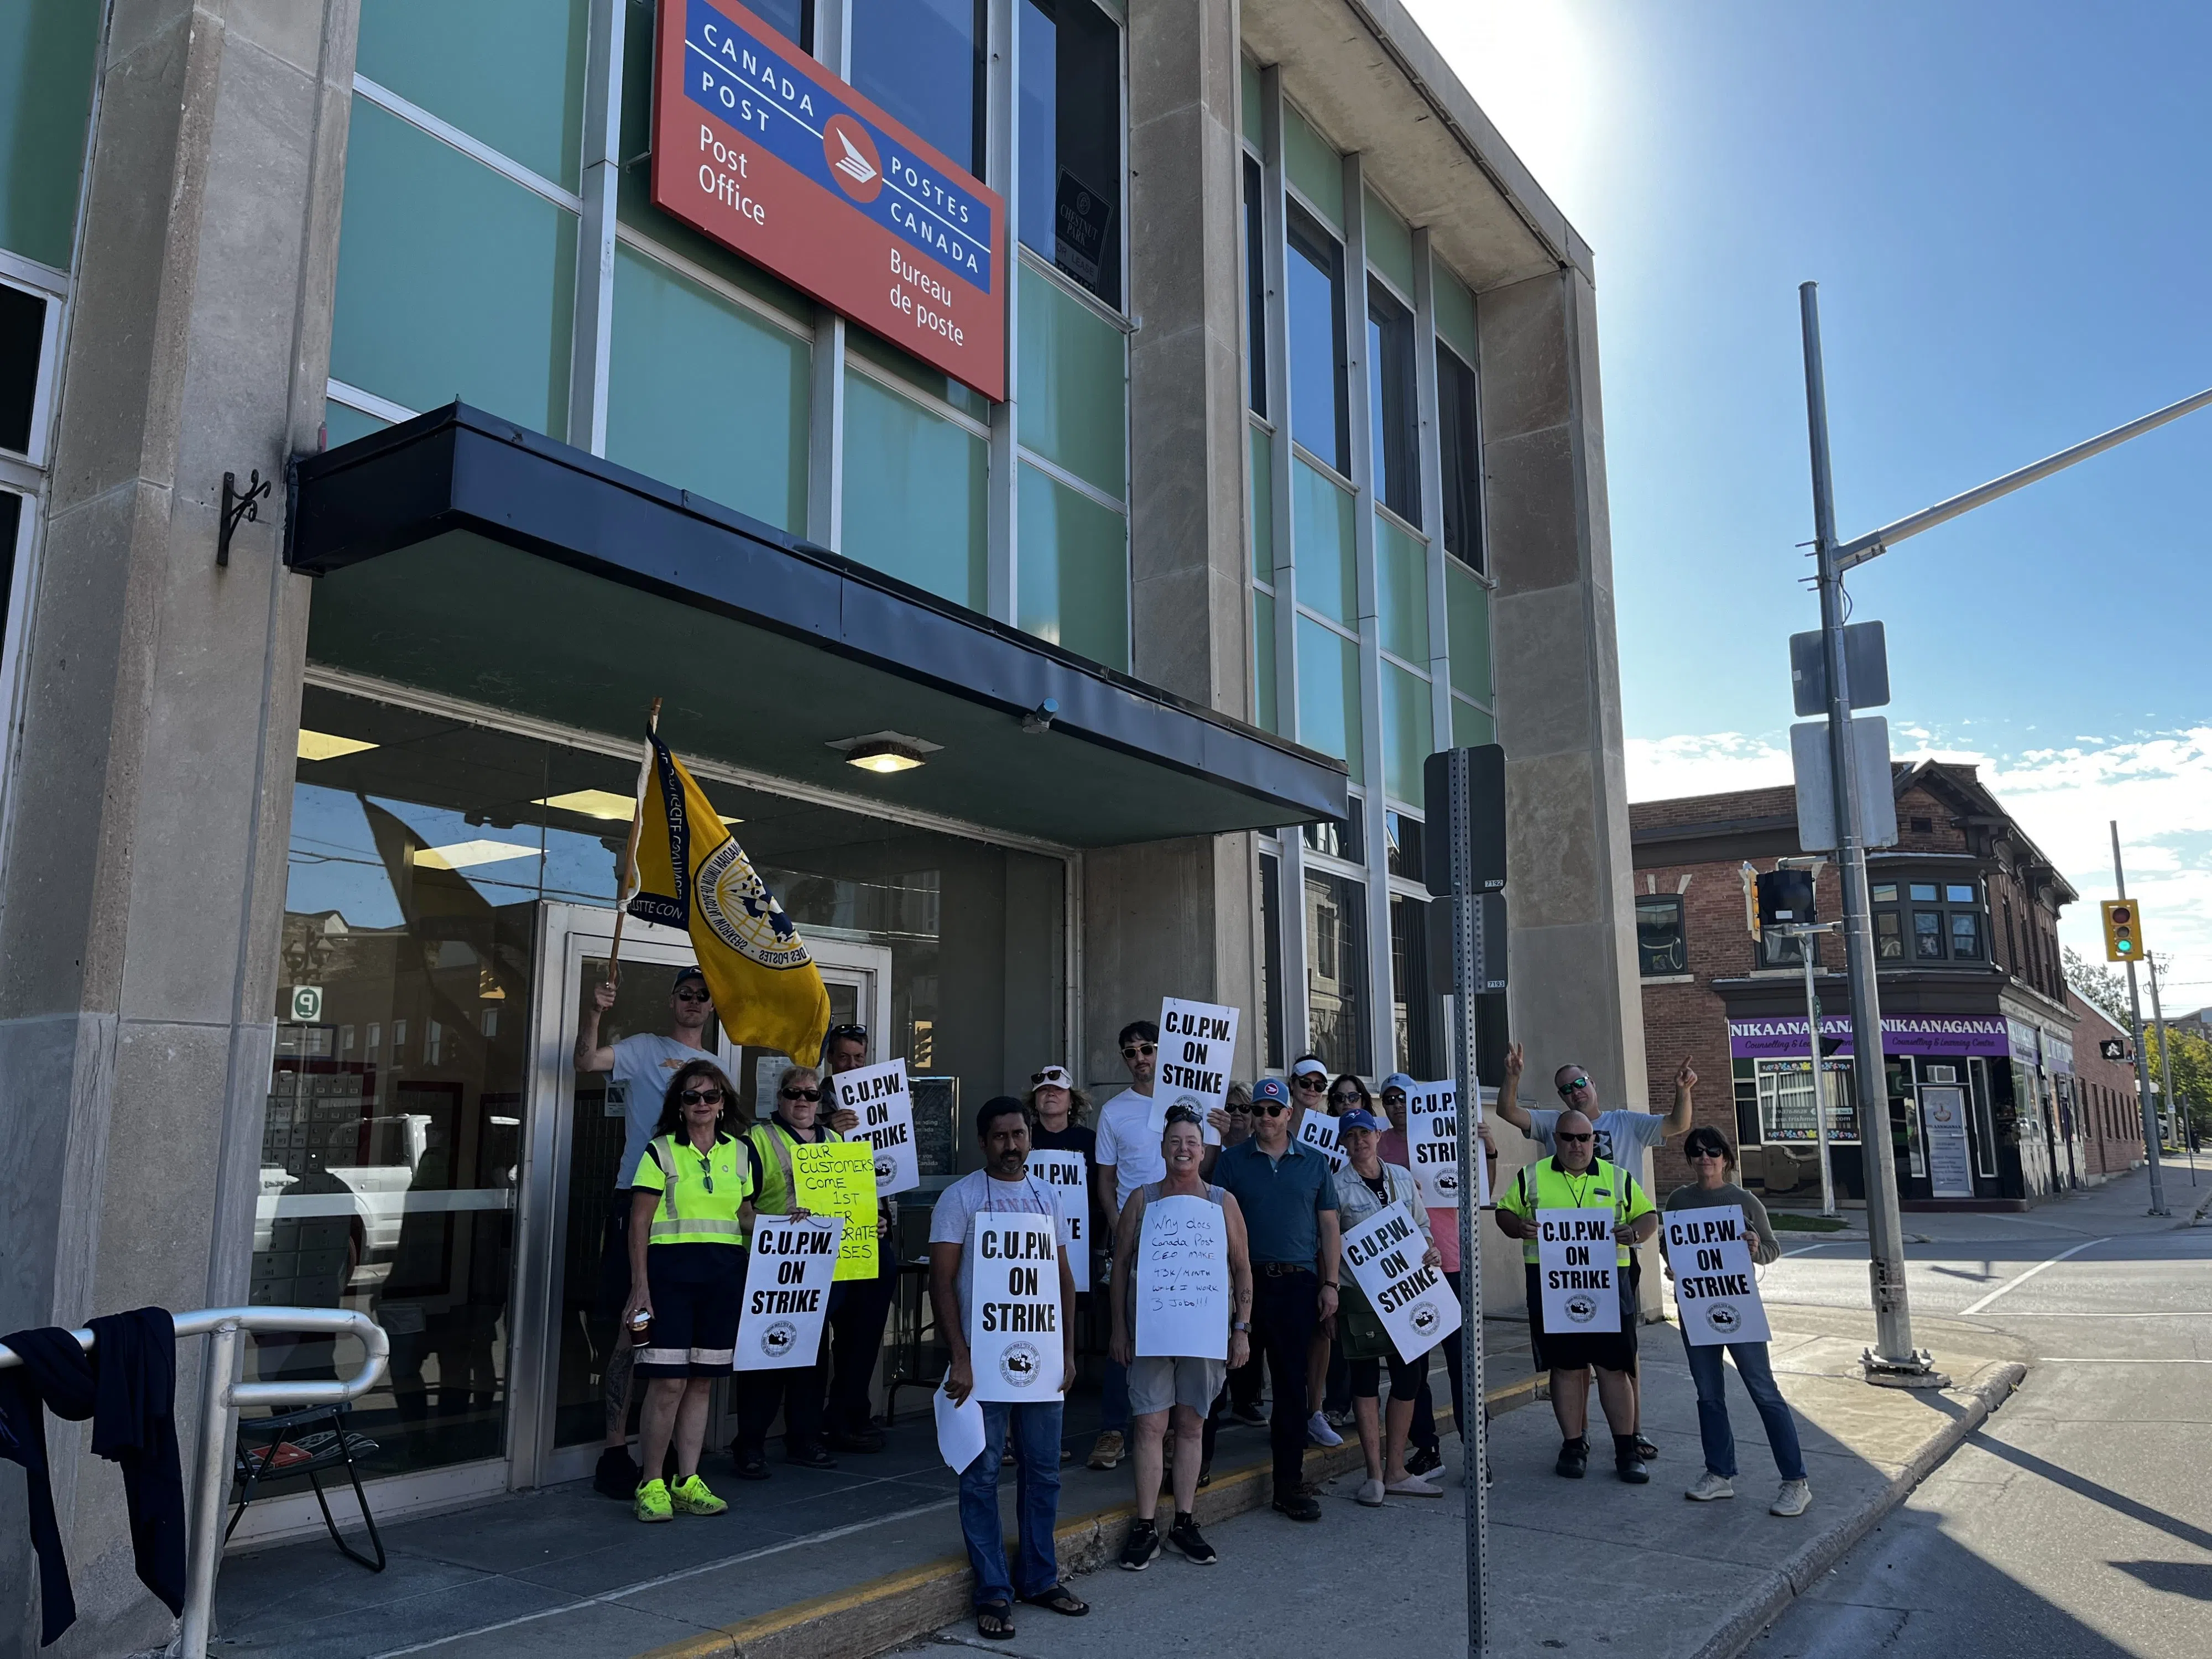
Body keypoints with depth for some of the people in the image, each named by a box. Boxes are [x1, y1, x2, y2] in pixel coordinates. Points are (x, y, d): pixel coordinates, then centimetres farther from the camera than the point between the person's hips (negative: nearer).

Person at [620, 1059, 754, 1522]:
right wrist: (640, 1287, -10)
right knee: (668, 1383, -6)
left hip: (724, 1273, 4)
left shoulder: (738, 1153, 12)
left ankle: (688, 1482, 18)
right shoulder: (660, 1153, -1)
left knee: (702, 1381, 9)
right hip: (671, 1270, -4)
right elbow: (639, 1225, -4)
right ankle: (652, 1485, 7)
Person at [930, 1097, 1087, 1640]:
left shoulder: (1046, 1197, 9)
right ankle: (993, 1591, 12)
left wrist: (1068, 1350, 6)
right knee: (983, 1475, 1)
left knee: (1043, 1471, 10)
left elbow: (1063, 1277, 13)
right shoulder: (960, 1197, -5)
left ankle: (1038, 1577, 24)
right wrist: (959, 1357, -15)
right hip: (984, 1356, -4)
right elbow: (942, 1280, -9)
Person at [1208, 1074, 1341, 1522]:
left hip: (1298, 1283, 1)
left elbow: (1329, 1226, 10)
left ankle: (1288, 1484, 12)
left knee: (1292, 1383, 5)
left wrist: (1330, 1284, 3)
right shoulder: (1232, 1161, 5)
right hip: (1246, 1281, -1)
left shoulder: (1314, 1163, 9)